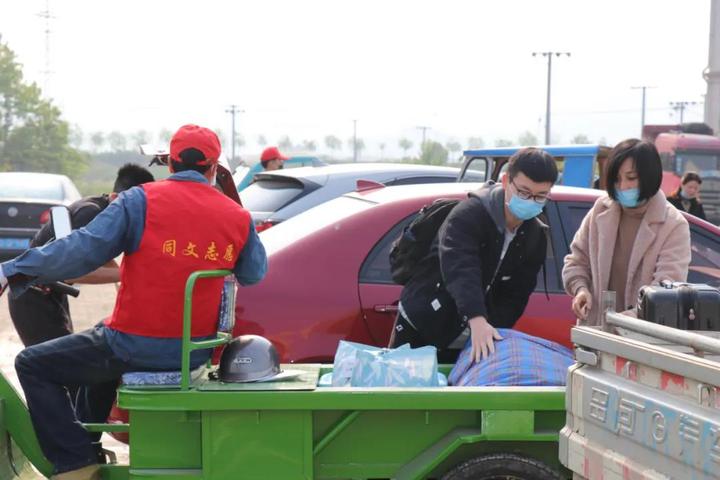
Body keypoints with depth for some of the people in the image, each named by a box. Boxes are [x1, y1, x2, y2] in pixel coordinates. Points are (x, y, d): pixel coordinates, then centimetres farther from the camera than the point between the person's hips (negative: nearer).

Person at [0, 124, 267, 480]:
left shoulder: (141, 201, -12)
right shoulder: (238, 217, 1)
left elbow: (82, 251, -16)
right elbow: (254, 275, 16)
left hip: (137, 346, -6)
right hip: (197, 351, 6)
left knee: (32, 366, 10)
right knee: (101, 346, 37)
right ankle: (84, 443, 44)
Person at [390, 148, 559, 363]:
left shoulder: (536, 237, 0)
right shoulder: (469, 214, -19)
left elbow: (515, 294, -2)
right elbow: (460, 269, -35)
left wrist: (494, 330, -21)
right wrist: (477, 320, -51)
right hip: (420, 329, -5)